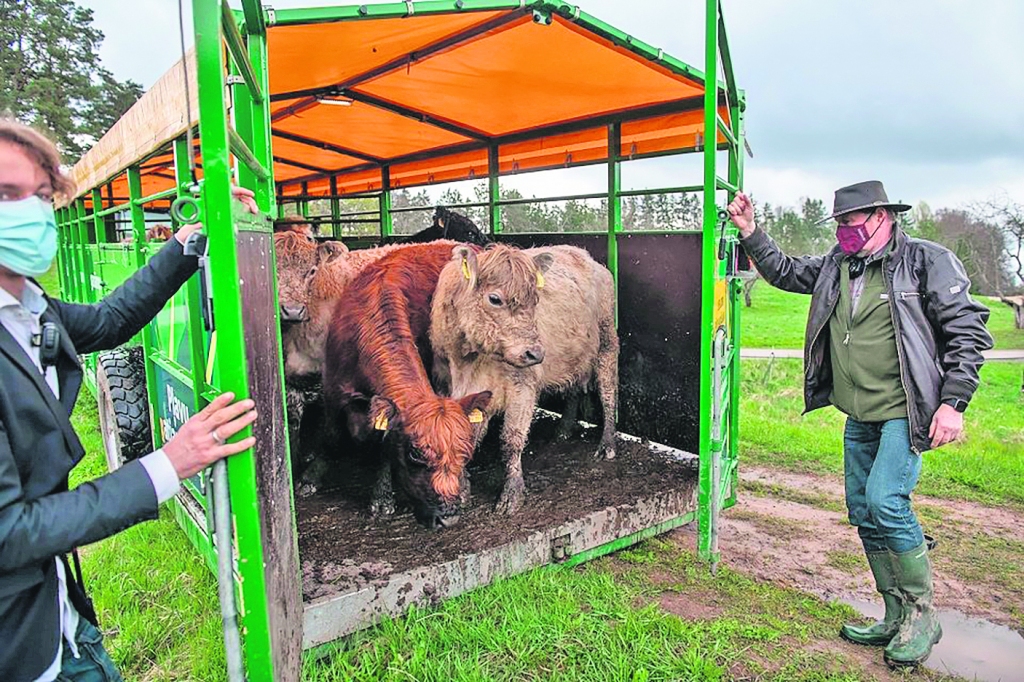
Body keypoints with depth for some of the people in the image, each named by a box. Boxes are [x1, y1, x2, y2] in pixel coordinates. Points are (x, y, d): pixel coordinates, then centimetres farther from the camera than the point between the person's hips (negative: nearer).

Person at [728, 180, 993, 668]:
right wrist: (749, 232, 13)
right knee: (863, 512, 9)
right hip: (859, 417, 7)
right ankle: (896, 618, 25)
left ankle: (922, 615, 4)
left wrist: (953, 402, -14)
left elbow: (968, 331, -7)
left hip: (904, 413, -7)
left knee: (886, 502, -18)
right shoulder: (836, 266, 9)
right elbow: (784, 271, 24)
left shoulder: (927, 261, -7)